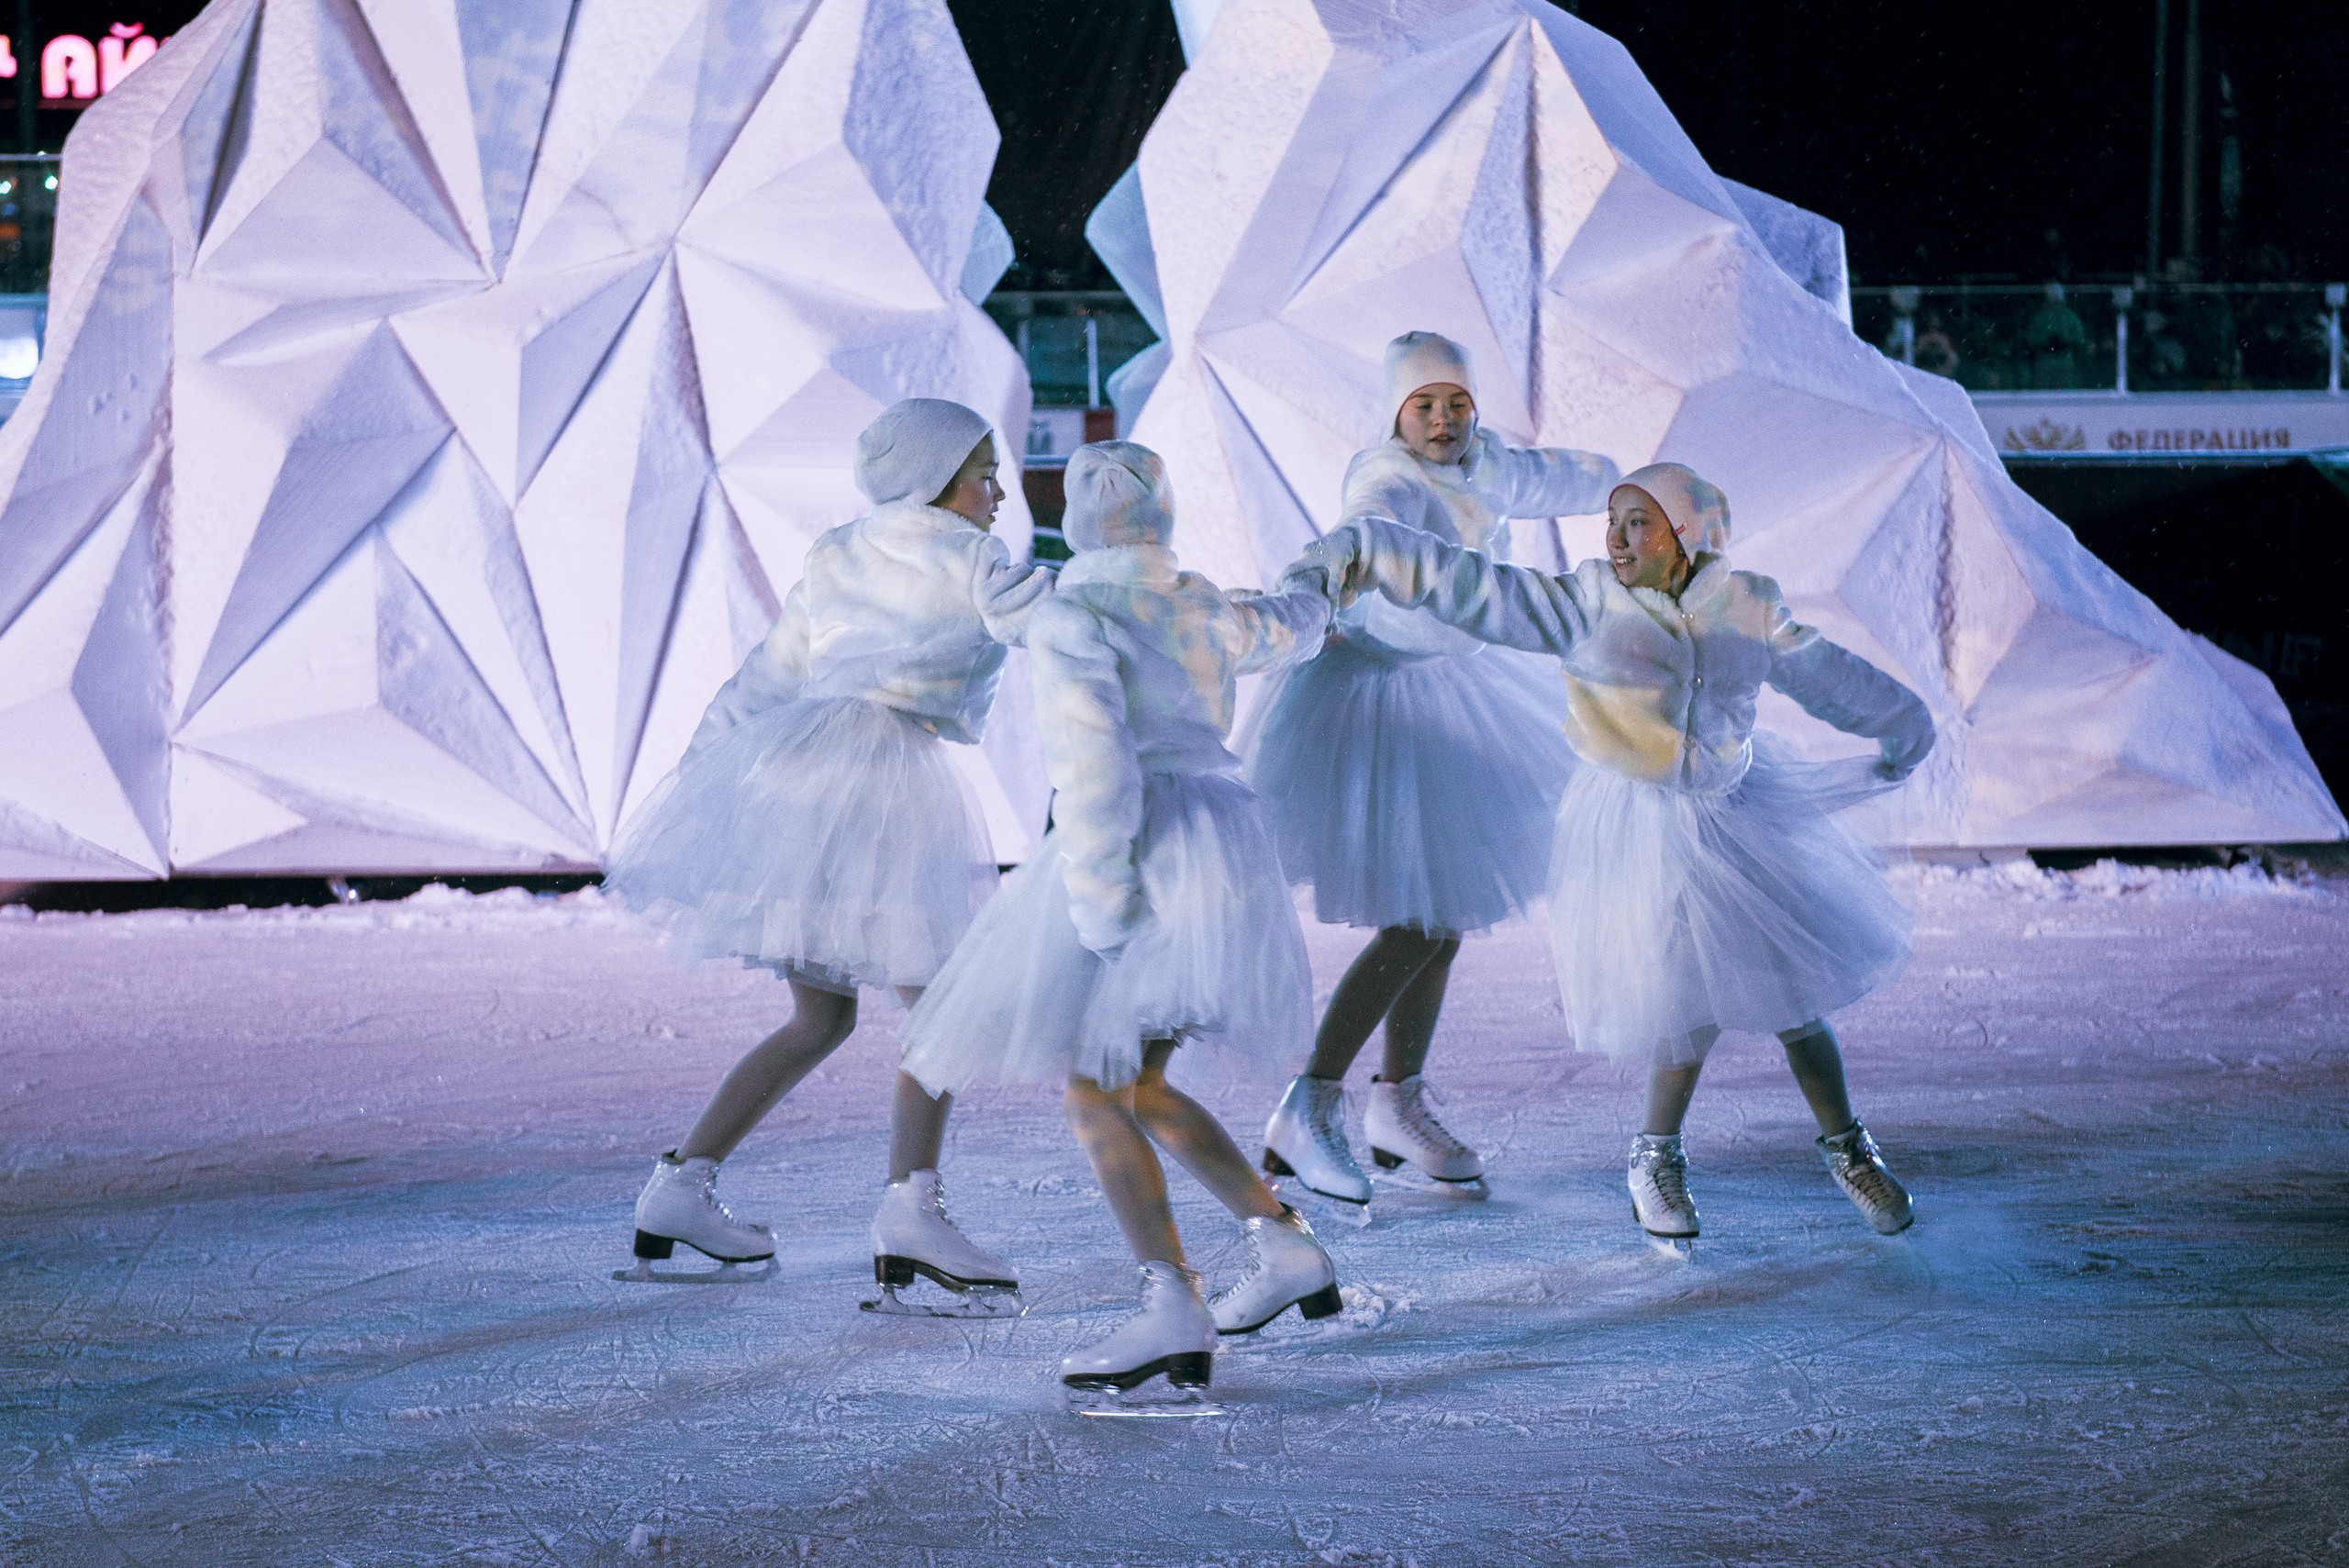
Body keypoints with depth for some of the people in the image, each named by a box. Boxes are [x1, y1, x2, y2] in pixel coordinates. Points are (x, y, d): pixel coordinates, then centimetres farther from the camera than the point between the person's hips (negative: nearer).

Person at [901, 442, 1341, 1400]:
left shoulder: (1073, 619, -8)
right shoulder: (1206, 611, 13)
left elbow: (1095, 767, -18)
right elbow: (1281, 631, 36)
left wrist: (1098, 915, -19)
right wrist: (1316, 601, 60)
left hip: (1144, 854, -8)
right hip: (1230, 851, 8)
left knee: (1091, 1091, -9)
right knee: (1140, 1088, 18)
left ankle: (1174, 1312, -21)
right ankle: (1286, 1249, 17)